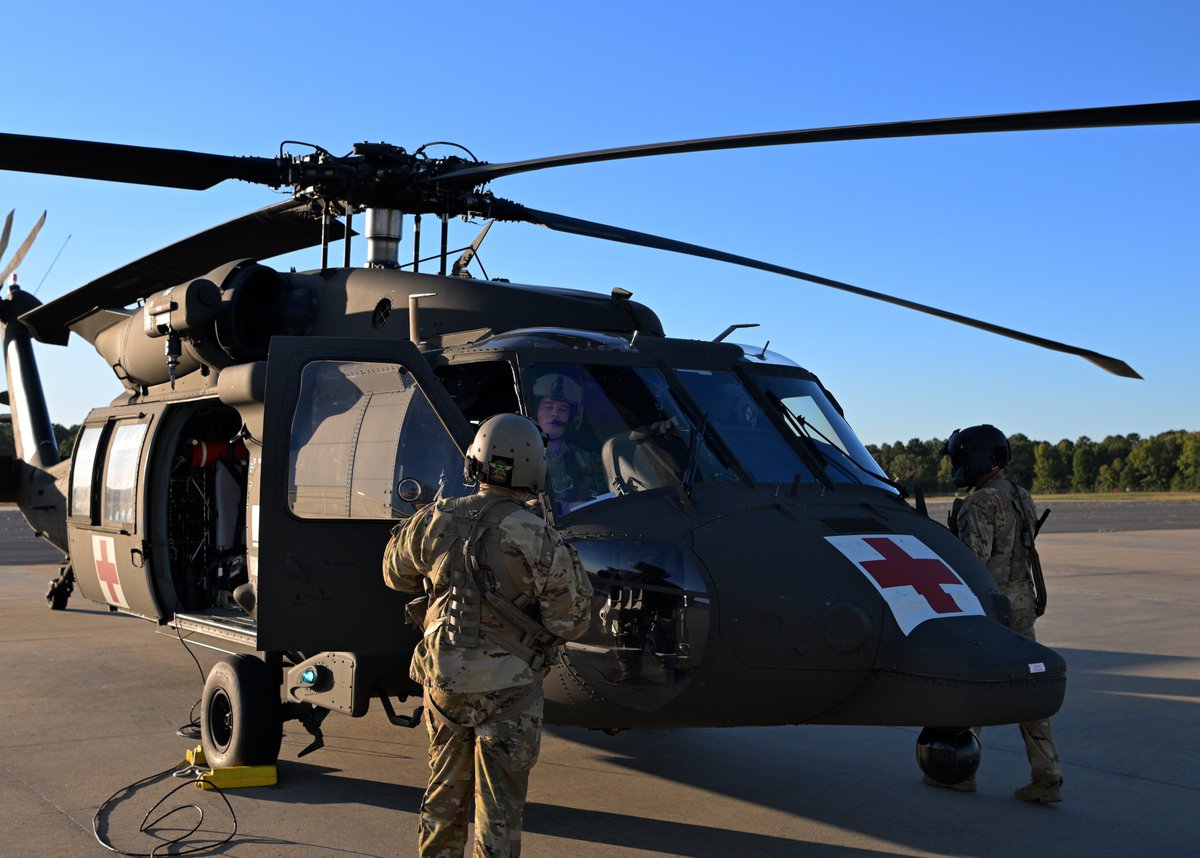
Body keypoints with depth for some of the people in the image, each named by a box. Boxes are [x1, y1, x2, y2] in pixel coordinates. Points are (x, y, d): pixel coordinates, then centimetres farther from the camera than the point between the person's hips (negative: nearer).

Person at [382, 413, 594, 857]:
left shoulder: (436, 521, -6)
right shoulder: (540, 542, -18)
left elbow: (397, 576, 11)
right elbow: (570, 622, -11)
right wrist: (571, 567, 4)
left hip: (444, 682, 4)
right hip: (509, 692, -4)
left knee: (445, 792, 22)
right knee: (499, 804, 9)